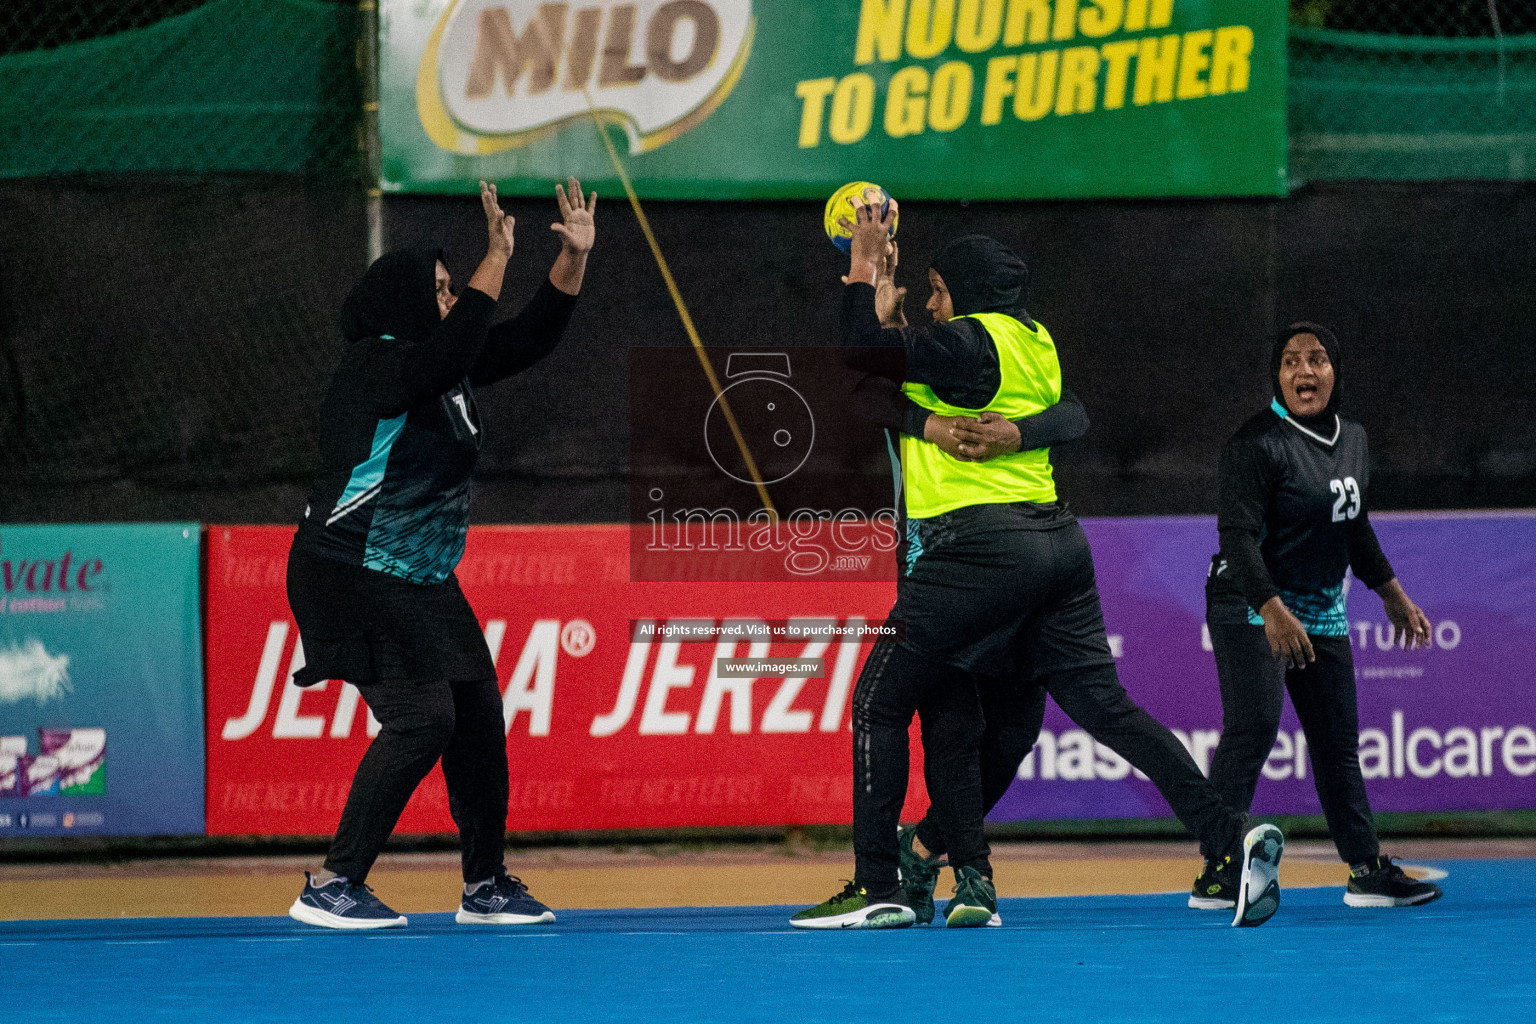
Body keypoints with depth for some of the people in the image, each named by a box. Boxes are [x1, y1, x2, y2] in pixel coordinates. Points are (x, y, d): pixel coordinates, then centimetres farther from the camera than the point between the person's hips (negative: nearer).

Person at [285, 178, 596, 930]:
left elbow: (530, 340, 16)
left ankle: (486, 885, 20)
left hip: (423, 585, 10)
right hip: (356, 578, -10)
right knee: (421, 719, -18)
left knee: (477, 715, 8)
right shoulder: (373, 367, -15)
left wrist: (575, 256, 5)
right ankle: (332, 888, -14)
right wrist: (497, 258, -29)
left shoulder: (449, 370, 10)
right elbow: (451, 350, -33)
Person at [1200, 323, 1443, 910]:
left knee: (1339, 739, 10)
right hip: (1252, 607, -8)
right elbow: (1237, 535, -24)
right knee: (1253, 728, -19)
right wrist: (1273, 609, -35)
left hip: (1323, 613, 8)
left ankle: (1367, 872, 16)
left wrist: (1391, 593, 29)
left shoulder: (1352, 439, 10)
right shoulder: (1258, 444, -16)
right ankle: (1216, 877, -21)